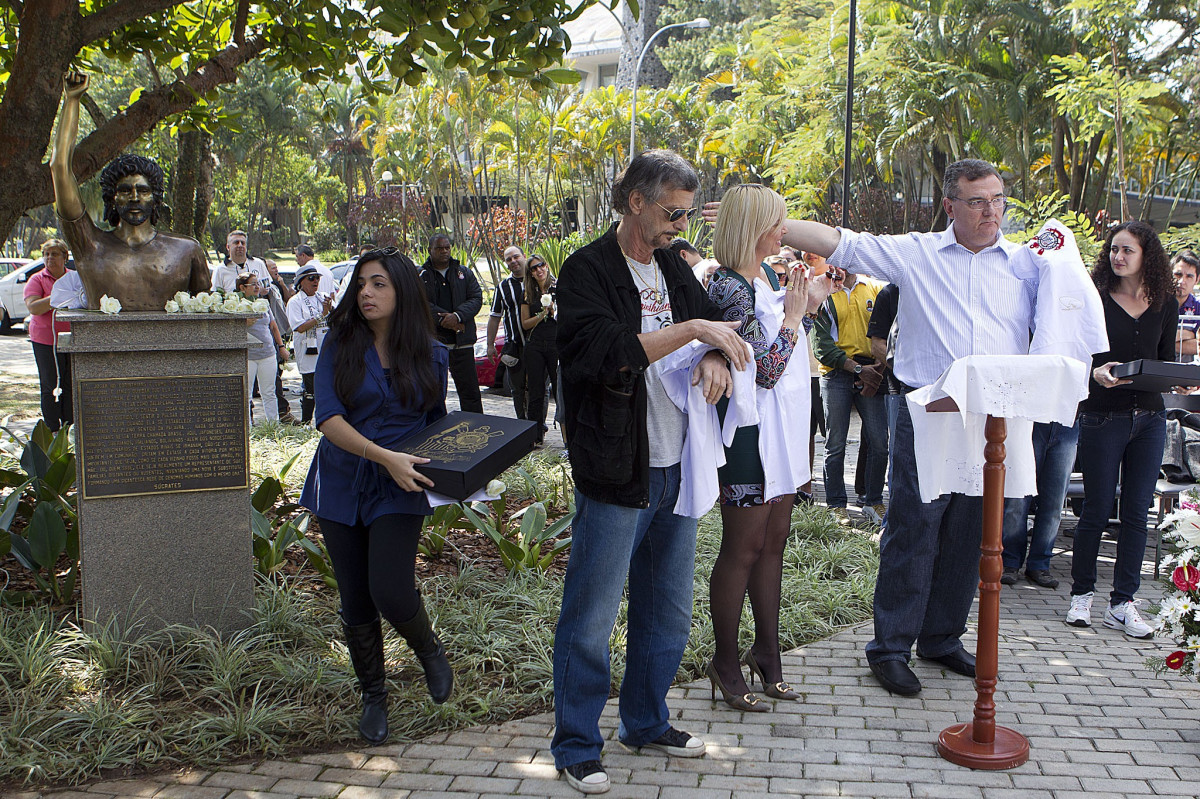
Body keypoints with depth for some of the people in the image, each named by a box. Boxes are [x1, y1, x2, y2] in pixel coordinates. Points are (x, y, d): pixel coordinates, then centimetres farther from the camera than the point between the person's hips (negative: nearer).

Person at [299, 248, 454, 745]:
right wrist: (385, 456, -25)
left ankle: (429, 649, 16)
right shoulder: (340, 346, -3)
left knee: (390, 591, -18)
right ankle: (373, 697, 30)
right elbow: (328, 419, -14)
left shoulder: (431, 356, 1)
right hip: (341, 485, 1)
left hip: (399, 491, -1)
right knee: (355, 602, 8)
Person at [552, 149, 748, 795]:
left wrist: (715, 358, -3)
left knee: (668, 612, 17)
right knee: (591, 619, 1)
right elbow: (609, 351, -24)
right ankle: (575, 746, 15)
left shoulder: (672, 268, 13)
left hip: (676, 469, 8)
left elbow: (716, 323, 20)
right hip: (615, 473, -8)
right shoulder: (587, 270, -10)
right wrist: (691, 330, -20)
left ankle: (647, 722, 34)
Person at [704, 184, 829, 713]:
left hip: (783, 429, 9)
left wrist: (807, 305, 11)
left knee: (773, 540, 15)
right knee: (743, 548, 2)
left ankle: (766, 650, 27)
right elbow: (765, 369, -22)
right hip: (749, 434, -9)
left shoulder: (769, 277, 10)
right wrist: (793, 316, -13)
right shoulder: (729, 288, -19)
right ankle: (726, 662, 16)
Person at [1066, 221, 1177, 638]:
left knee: (1136, 513, 5)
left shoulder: (1166, 303, 7)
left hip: (1149, 419, 4)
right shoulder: (1094, 297, -4)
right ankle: (1081, 595, 18)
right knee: (1096, 510, 3)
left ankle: (1123, 603, 13)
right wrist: (1096, 373, -24)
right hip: (1102, 416, -3)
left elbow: (1167, 359, 14)